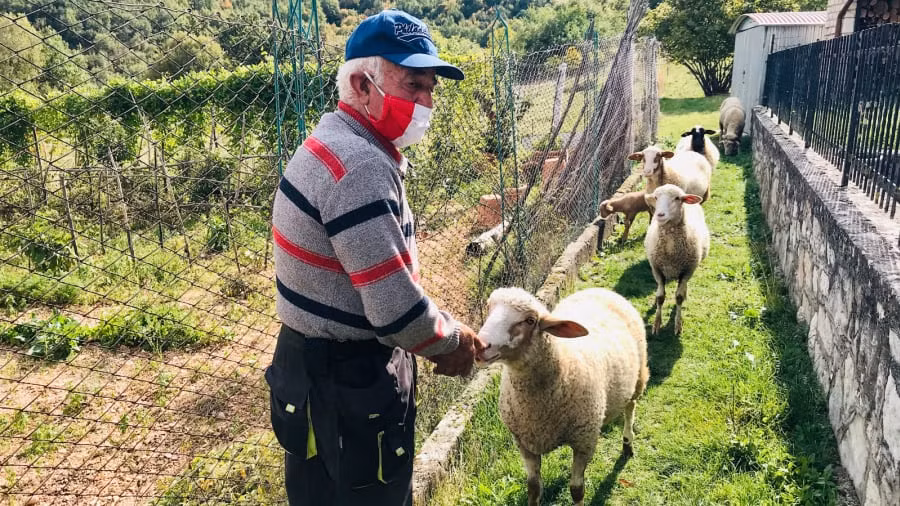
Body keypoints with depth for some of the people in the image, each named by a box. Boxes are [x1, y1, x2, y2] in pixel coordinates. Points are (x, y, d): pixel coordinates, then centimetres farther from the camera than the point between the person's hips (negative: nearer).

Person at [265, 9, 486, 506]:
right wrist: (451, 339, -9)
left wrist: (439, 330, 6)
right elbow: (395, 310, -29)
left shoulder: (341, 145, 7)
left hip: (327, 364, 10)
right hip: (346, 381, -10)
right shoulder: (360, 166, -26)